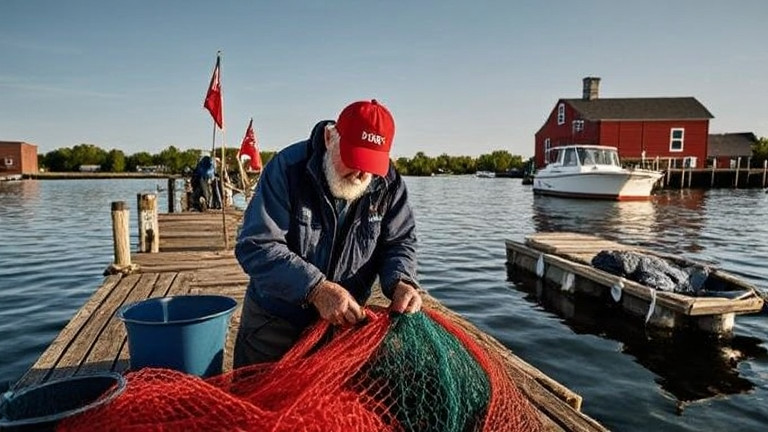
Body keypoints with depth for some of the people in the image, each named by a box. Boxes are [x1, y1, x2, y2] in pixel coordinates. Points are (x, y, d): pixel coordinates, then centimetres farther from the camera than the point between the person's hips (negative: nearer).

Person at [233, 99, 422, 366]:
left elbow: (399, 242, -3)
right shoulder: (288, 167, -21)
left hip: (347, 322, 3)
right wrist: (316, 289, -36)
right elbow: (256, 246, -25)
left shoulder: (389, 184, -11)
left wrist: (401, 281, -25)